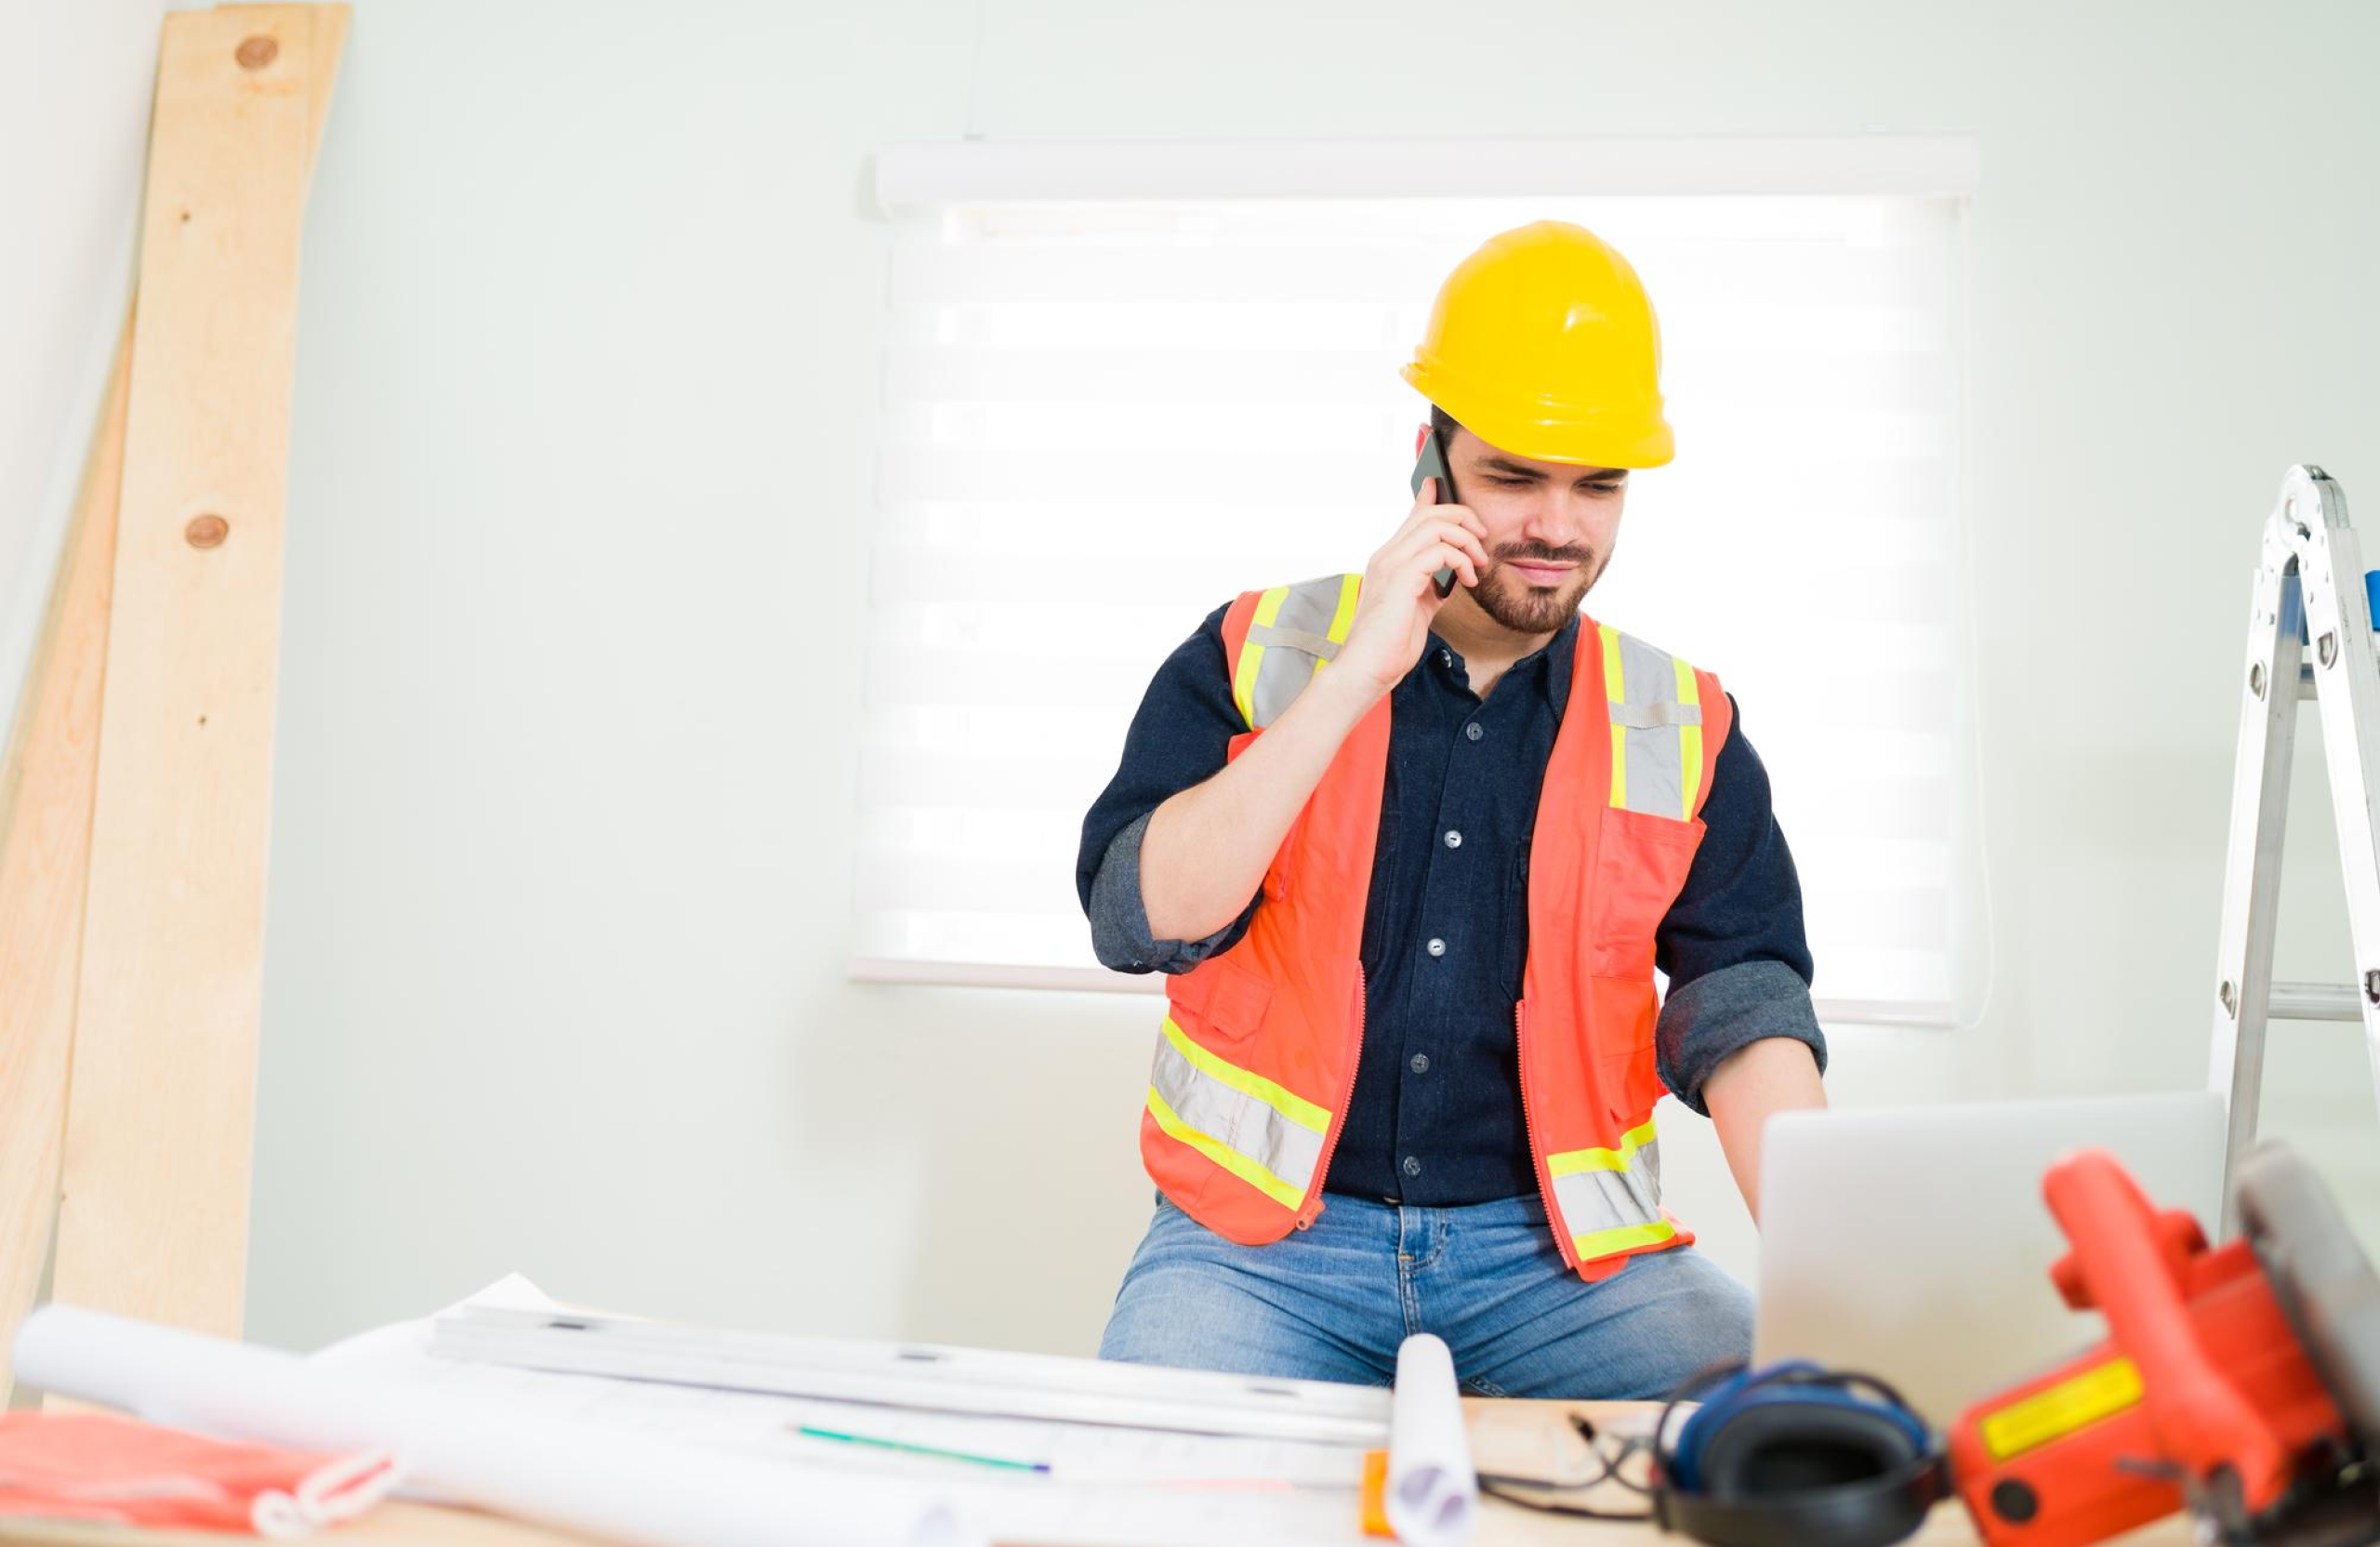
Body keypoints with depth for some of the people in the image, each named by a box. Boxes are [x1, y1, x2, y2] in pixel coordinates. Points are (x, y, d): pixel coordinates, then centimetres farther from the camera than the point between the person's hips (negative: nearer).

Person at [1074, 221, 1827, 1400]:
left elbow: (1743, 1011, -3)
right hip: (1266, 1237, -1)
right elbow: (1138, 924, -12)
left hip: (1559, 1254, 2)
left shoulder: (1685, 728, 4)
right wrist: (1357, 677, -17)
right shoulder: (1250, 658, 1)